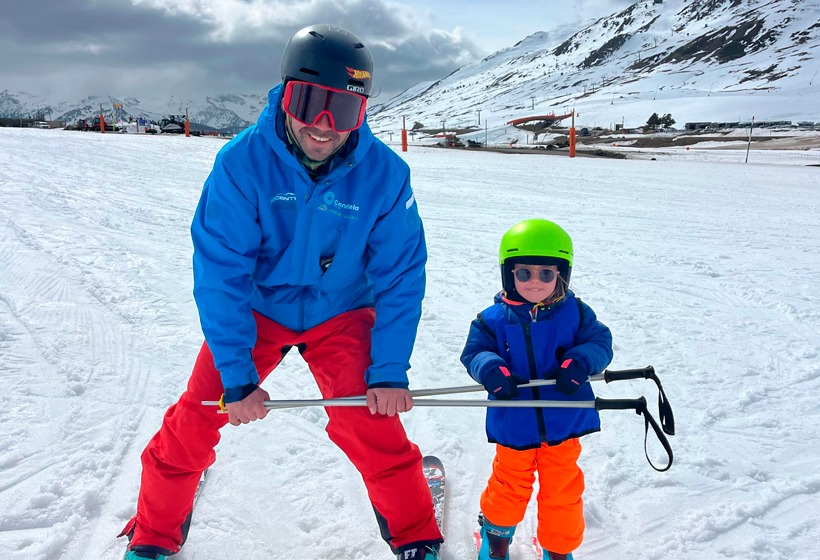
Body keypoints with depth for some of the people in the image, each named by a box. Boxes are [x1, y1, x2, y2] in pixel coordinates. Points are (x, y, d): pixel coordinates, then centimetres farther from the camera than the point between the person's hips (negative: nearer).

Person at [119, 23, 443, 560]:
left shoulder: (385, 173, -21)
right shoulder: (242, 162, -23)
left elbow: (400, 276, -12)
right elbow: (220, 273, -20)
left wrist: (389, 372, -16)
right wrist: (237, 376, -21)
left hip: (340, 313, 0)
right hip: (256, 307, 1)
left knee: (372, 429, -12)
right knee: (192, 422, -3)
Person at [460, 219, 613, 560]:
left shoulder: (575, 314, -6)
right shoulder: (494, 319, -8)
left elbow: (600, 343, -6)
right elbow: (474, 352, -7)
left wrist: (579, 363, -27)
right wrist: (491, 368, -30)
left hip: (563, 423, 1)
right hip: (514, 426, 0)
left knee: (563, 491, 16)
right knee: (510, 487, 18)